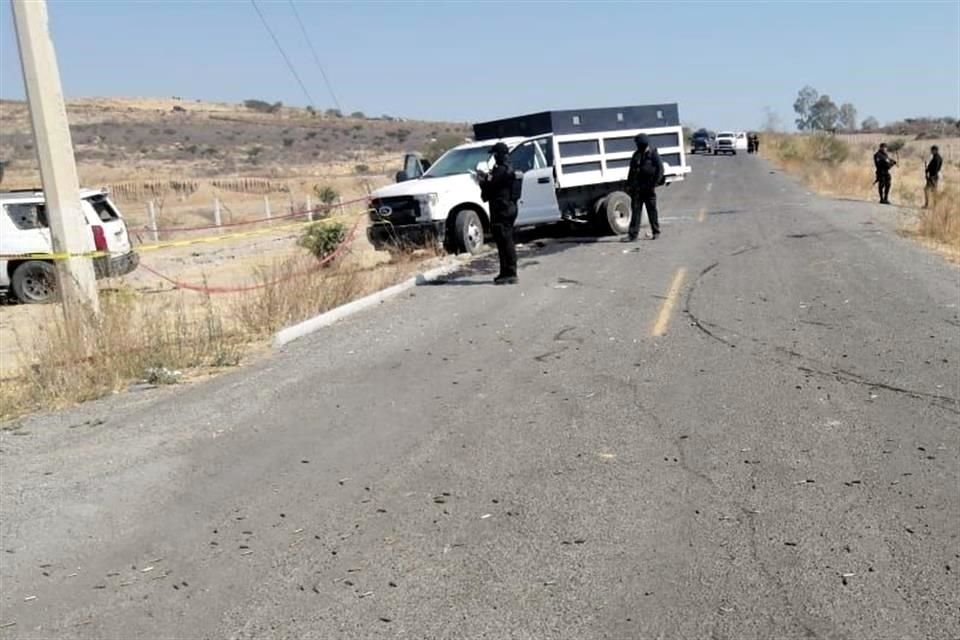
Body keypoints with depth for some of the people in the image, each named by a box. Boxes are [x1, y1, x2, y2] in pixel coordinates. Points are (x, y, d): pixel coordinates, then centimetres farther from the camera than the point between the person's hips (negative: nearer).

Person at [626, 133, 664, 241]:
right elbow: (632, 171, 17)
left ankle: (656, 232, 17)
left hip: (648, 188, -4)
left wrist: (654, 184, -14)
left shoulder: (653, 154, -4)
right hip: (637, 188, 5)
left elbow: (660, 170, -8)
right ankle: (633, 234, -3)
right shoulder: (636, 155, 12)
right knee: (635, 210, -1)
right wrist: (628, 185, 11)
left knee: (652, 210, 4)